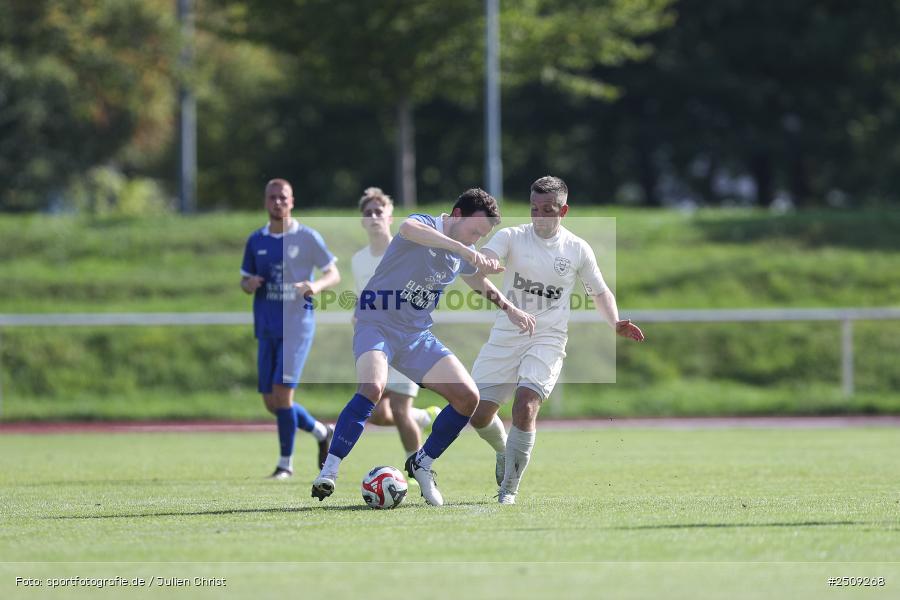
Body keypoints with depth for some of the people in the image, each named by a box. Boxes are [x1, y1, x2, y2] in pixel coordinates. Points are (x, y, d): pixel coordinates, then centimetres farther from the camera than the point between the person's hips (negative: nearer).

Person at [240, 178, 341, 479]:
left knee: (282, 394, -14)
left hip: (297, 326, -5)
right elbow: (245, 280, 18)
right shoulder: (255, 241, 9)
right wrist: (249, 285, -7)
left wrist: (317, 285, -21)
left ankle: (286, 462, -1)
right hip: (267, 329, 5)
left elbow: (334, 274, 1)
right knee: (271, 402, 5)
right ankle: (321, 432, 29)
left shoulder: (307, 237, -3)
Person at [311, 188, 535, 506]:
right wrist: (462, 248, -48)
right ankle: (329, 471, -28)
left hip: (417, 337, 7)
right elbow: (408, 228, -43)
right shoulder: (425, 225, -14)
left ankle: (422, 464, 16)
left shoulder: (464, 257, 8)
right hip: (377, 324, -7)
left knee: (468, 397, -2)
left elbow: (480, 282, 34)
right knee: (372, 387, -34)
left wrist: (510, 309, 29)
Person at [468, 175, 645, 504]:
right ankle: (504, 450, 35)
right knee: (479, 415, 0)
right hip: (505, 337, 2)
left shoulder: (577, 249, 2)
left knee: (525, 408, -24)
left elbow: (600, 292, 15)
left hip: (547, 341, -2)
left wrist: (616, 324, -4)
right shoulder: (511, 237, -1)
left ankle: (509, 488, -11)